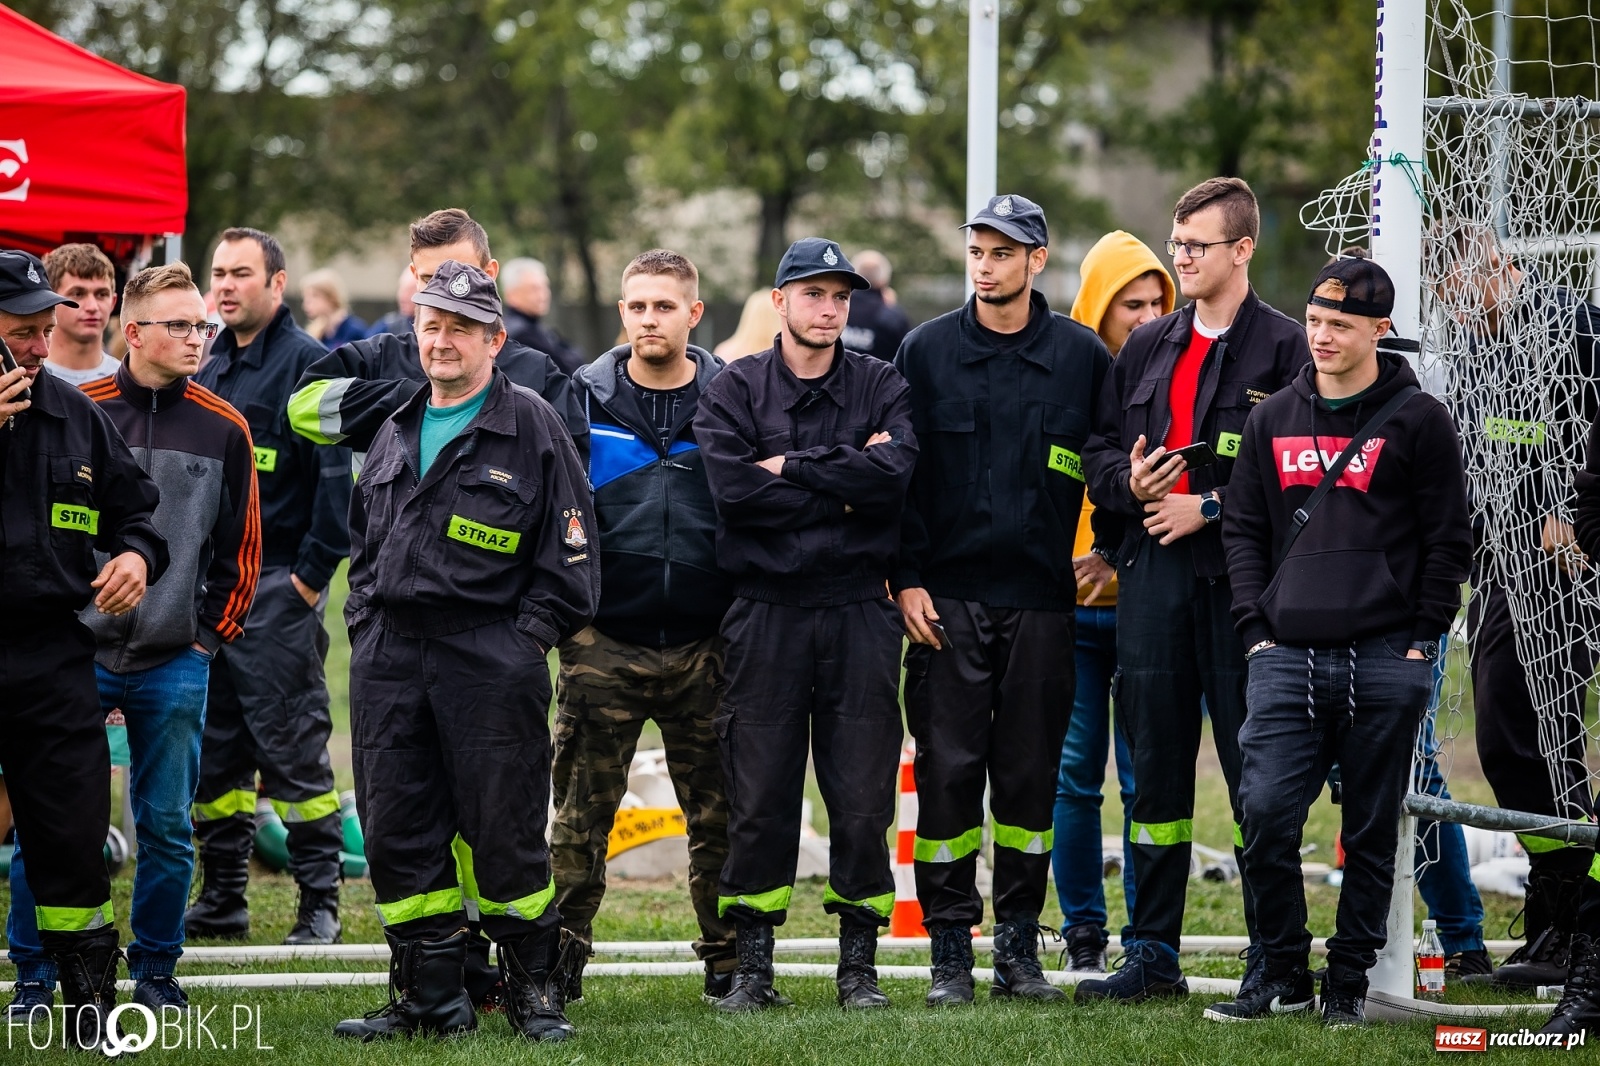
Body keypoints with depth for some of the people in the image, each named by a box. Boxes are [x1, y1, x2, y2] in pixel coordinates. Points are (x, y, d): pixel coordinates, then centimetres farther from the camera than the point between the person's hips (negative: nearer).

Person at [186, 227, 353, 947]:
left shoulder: (308, 364, -7)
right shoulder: (209, 368, 15)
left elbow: (339, 475, -14)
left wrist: (313, 574, -16)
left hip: (277, 587, -7)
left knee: (293, 747, -5)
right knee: (214, 751, 9)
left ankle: (319, 903, 0)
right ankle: (221, 900, 16)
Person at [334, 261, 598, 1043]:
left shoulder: (532, 427, -1)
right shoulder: (396, 433, 17)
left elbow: (568, 558, -3)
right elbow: (364, 540, 26)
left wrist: (525, 638, -8)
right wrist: (366, 624, 13)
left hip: (491, 658, -6)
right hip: (390, 657, 6)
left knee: (504, 832, -3)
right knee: (397, 831, 4)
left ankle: (536, 994, 9)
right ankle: (430, 997, 13)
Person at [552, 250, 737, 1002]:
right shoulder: (583, 400, 2)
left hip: (705, 646, 1)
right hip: (604, 642, 0)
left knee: (718, 813, 6)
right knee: (582, 811, 0)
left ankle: (729, 961, 15)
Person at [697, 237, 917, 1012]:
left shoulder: (881, 388, 9)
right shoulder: (733, 391, 6)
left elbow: (894, 475, -10)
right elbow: (733, 489, -11)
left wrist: (789, 468, -8)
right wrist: (846, 488, -9)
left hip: (858, 613, 1)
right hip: (765, 613, -1)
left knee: (862, 796, 1)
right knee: (758, 797, 0)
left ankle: (859, 963, 10)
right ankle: (753, 966, 8)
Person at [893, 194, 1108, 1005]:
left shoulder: (1082, 357, 5)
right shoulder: (927, 351, 3)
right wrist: (907, 578, -4)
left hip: (1041, 597, 1)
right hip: (947, 596, -1)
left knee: (1030, 771, 3)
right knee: (948, 769, -2)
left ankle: (1019, 947, 12)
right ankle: (950, 948, 4)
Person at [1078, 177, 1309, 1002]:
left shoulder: (1283, 347, -2)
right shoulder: (1146, 348, 17)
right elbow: (1098, 448, 18)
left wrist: (1210, 506, -13)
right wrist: (1128, 481, -3)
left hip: (1241, 575, -5)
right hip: (1151, 571, 5)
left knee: (1255, 768, -3)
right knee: (1156, 768, 8)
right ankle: (1153, 956, 13)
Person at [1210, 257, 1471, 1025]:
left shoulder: (1418, 421, 2)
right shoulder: (1273, 419, 13)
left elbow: (1448, 540, 2)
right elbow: (1243, 528, 16)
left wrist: (1421, 640, -3)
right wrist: (1255, 628, 5)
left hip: (1385, 663, -3)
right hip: (1286, 657, 3)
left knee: (1371, 831, 3)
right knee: (1265, 814, -8)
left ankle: (1350, 977, 13)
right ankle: (1282, 973, 6)